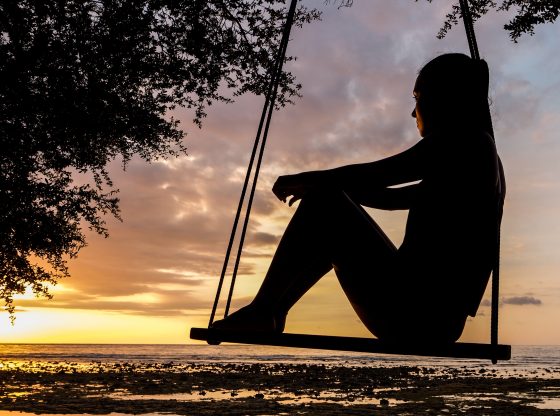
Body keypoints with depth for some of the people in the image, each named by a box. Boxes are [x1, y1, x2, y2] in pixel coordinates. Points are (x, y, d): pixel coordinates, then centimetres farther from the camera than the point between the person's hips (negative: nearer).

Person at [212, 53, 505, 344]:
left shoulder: (463, 140, -7)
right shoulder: (480, 152, 21)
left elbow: (371, 176, -11)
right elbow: (392, 198, 26)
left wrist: (299, 180, 4)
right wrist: (326, 184, 21)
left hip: (411, 313, -10)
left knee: (322, 202, -5)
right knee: (332, 233, 23)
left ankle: (259, 311, 1)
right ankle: (270, 314, 24)